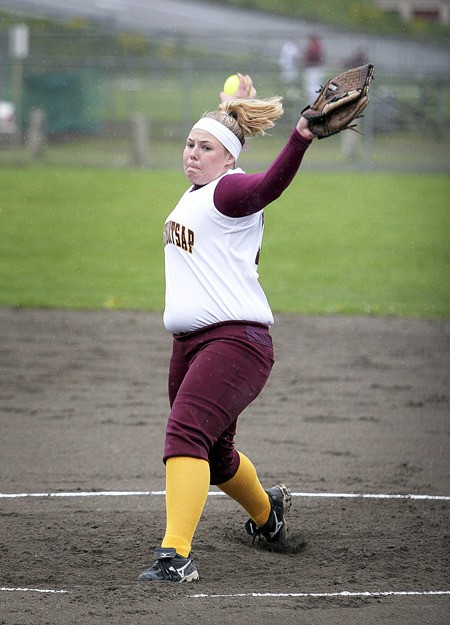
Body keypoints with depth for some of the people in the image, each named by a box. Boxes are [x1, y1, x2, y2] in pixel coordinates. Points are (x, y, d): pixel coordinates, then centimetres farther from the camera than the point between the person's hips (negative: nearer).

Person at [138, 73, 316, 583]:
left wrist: (301, 137, -48)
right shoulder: (196, 192, 17)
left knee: (185, 431, -27)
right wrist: (235, 109, 43)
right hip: (189, 344, 10)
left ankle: (176, 554, -35)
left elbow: (271, 183, -33)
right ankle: (266, 511, 51)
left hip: (236, 339, -10)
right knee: (214, 455, 22)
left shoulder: (230, 190, -9)